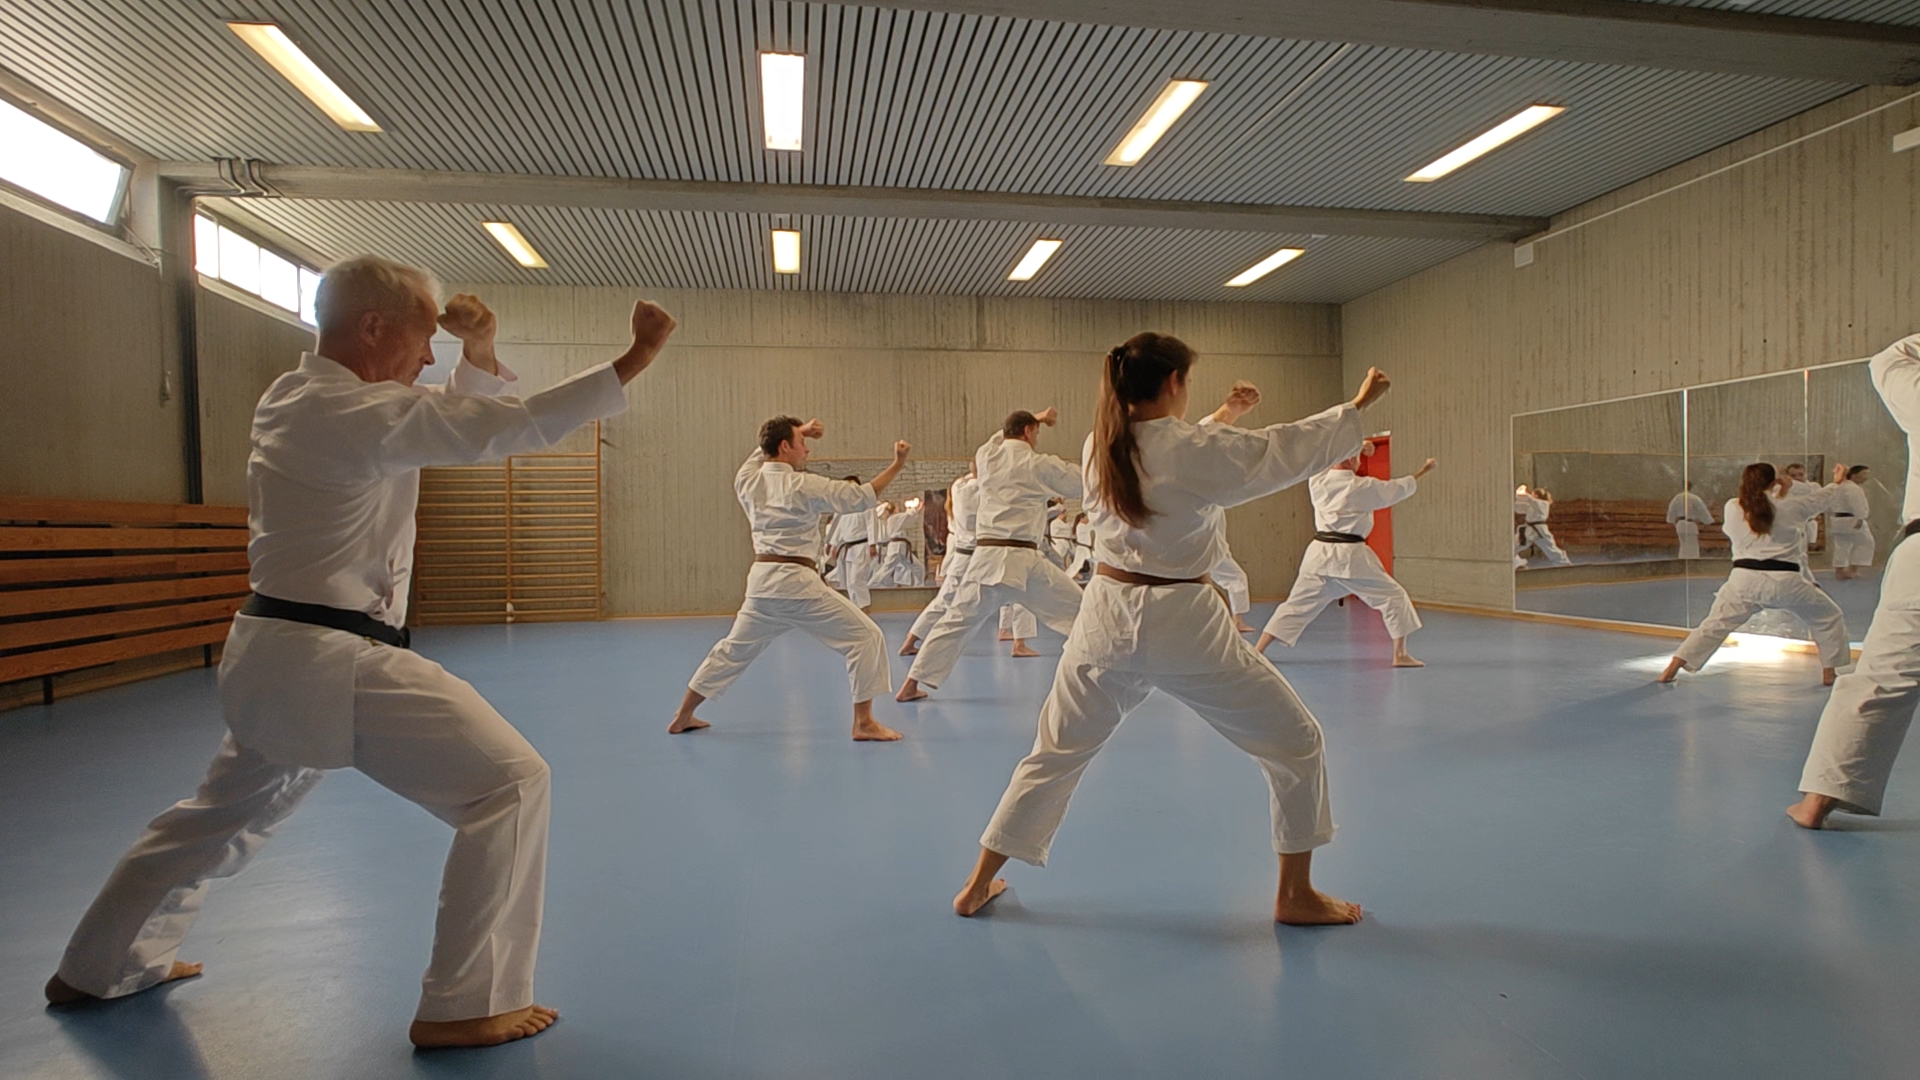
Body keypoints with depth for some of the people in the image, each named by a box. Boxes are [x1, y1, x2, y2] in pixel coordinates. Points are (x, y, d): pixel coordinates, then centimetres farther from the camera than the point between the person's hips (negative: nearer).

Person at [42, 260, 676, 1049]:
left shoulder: (292, 397, 12)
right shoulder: (356, 413, -18)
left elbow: (467, 419, 17)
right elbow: (510, 425, -24)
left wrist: (479, 353, 0)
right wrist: (636, 357, -22)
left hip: (269, 656, 10)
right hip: (333, 665, -10)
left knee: (227, 814, 31)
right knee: (510, 781, -10)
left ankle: (98, 968, 50)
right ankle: (462, 1007, -2)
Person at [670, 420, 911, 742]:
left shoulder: (746, 481, 6)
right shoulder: (803, 486, -11)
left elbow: (764, 451, 28)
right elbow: (861, 496, -10)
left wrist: (799, 430, 19)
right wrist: (897, 465, -5)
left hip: (761, 581, 7)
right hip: (797, 584, -7)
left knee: (734, 649, 23)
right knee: (865, 637, 0)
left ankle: (683, 717, 32)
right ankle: (864, 722, -1)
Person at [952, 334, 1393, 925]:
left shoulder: (1099, 447, 3)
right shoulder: (1199, 449, -14)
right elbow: (1291, 447, -1)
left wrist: (1224, 415, 32)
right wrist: (1359, 404, 15)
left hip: (1107, 617, 6)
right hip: (1181, 623, -5)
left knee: (1057, 750, 19)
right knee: (1295, 741, 15)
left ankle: (977, 885, 25)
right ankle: (1296, 894, 25)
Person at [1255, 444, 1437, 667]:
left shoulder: (1316, 482, 2)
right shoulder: (1364, 487, -7)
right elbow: (1401, 488, 10)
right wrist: (1423, 471, 26)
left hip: (1320, 553, 5)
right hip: (1351, 556, -4)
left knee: (1297, 604, 10)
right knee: (1393, 597, 11)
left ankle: (1256, 650, 4)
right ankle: (1400, 655, 13)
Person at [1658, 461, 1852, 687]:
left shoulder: (1731, 508, 1)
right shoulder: (1788, 507, 0)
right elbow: (1821, 498, 21)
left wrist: (1779, 494, 24)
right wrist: (1837, 482, 41)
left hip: (1744, 579, 1)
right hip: (1784, 581, -1)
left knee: (1714, 624, 10)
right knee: (1828, 618, 23)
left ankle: (1671, 669, 2)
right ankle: (1829, 674, 25)